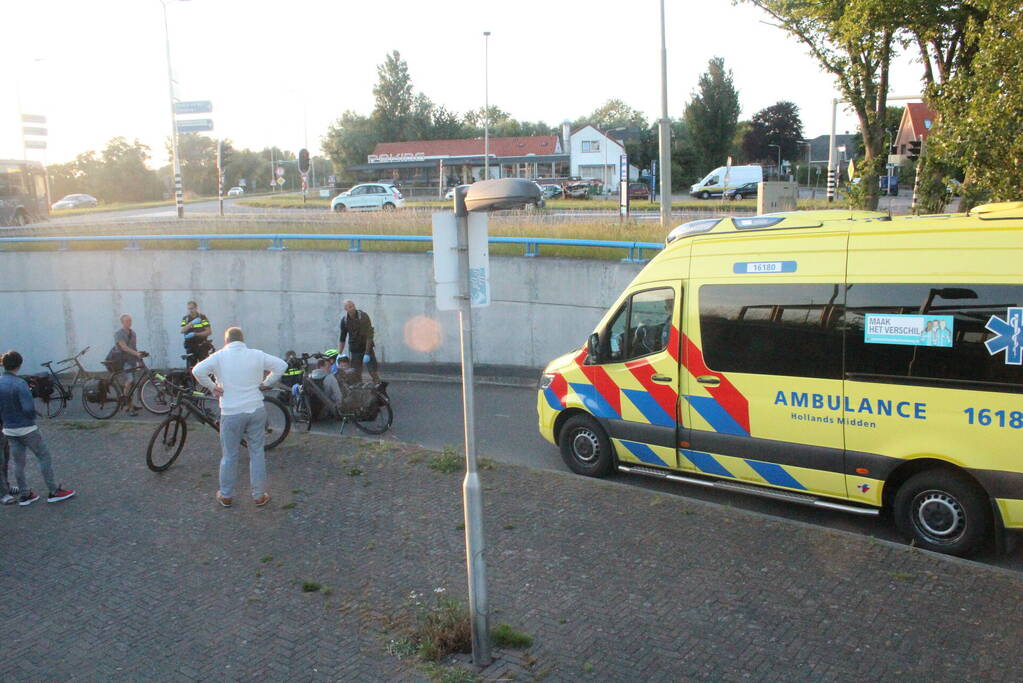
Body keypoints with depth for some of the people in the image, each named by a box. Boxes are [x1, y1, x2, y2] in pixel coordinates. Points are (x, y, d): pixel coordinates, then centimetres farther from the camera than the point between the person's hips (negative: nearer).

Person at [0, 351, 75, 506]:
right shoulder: (19, 384, -20)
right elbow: (29, 408, -23)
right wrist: (32, 419, -3)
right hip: (26, 428, -7)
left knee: (18, 462, 14)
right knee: (44, 457, 5)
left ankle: (24, 495, 22)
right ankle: (54, 491, 8)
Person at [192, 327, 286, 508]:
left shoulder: (220, 356, -4)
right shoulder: (257, 355, 2)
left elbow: (198, 370, -16)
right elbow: (281, 365, 0)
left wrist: (212, 387, -3)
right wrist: (266, 383, 5)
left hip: (231, 413, -1)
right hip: (256, 411, 2)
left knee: (229, 456, 11)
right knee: (257, 453, 11)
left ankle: (226, 495, 22)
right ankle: (259, 495, 16)